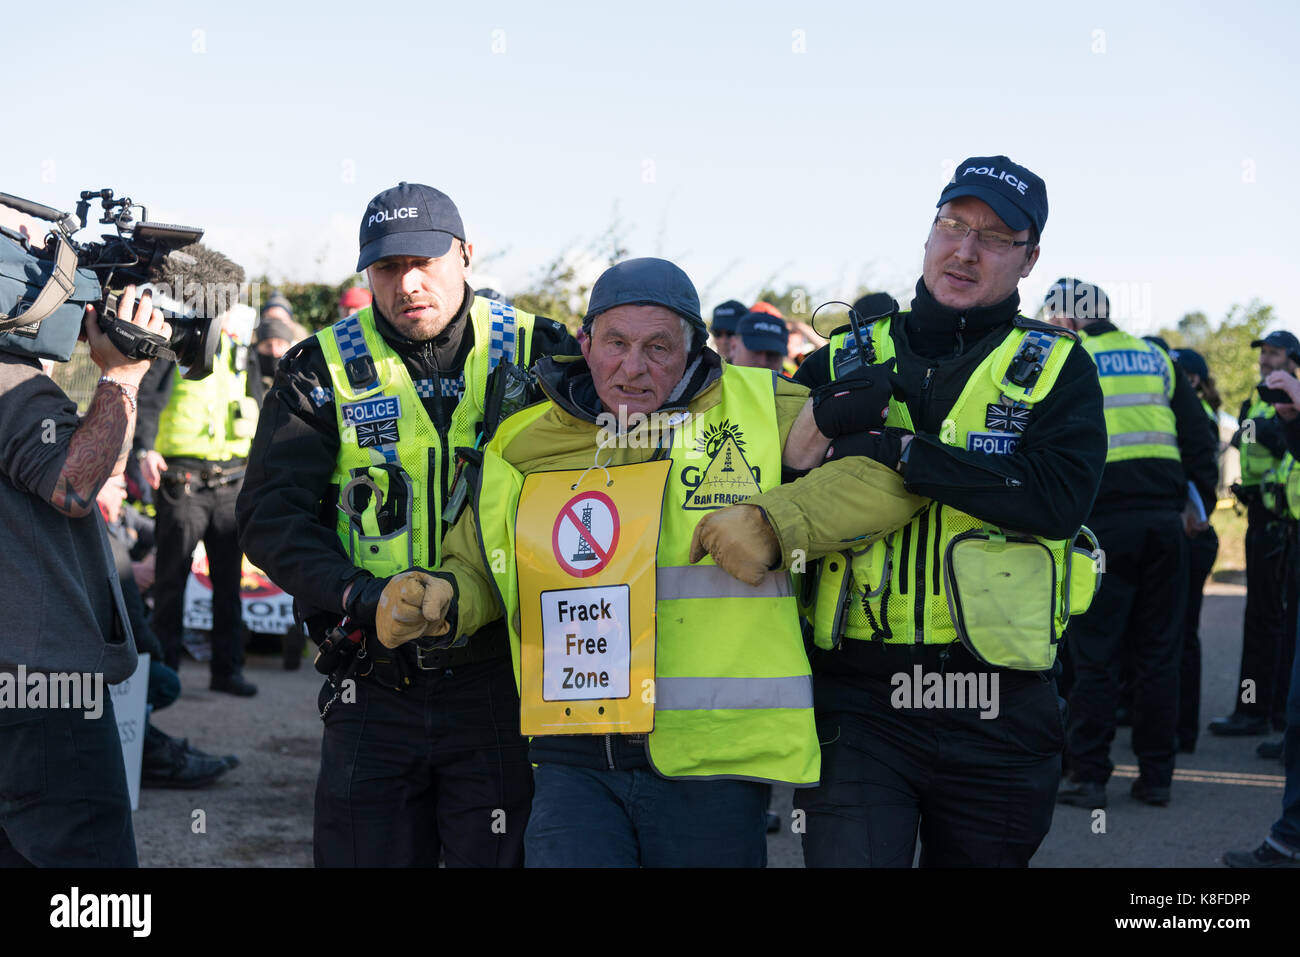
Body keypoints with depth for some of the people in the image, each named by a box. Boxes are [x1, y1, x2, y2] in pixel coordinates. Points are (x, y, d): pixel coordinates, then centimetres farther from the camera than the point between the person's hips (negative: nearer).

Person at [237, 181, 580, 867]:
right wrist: (356, 594, -17)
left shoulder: (533, 353, 3)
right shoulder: (324, 369, 3)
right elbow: (270, 515, -2)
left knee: (501, 857, 3)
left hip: (501, 678, -1)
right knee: (365, 856, 8)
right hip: (374, 685, 1)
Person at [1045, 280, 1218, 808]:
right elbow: (1200, 437, 13)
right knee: (1159, 650, 9)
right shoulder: (1155, 358, 15)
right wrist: (1199, 503, 20)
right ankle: (1156, 774, 13)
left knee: (1095, 654, 1)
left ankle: (1088, 776, 2)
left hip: (1100, 521, -4)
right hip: (1163, 517, 4)